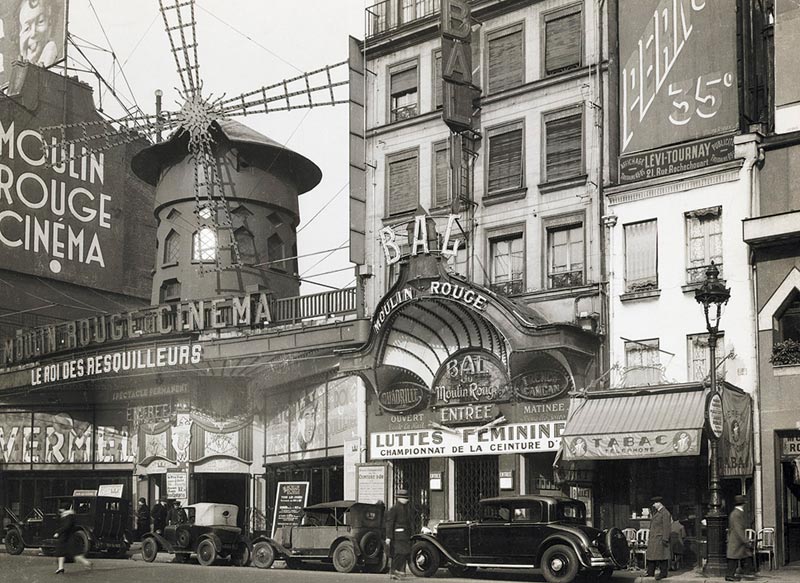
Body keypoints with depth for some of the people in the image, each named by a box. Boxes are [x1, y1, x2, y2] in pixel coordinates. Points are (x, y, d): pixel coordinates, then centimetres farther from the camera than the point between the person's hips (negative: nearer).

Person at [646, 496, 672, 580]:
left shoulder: (665, 513, -12)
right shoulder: (656, 512, 19)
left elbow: (666, 527, -17)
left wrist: (665, 539, -21)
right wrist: (650, 538, 21)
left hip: (660, 539, -10)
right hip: (653, 539, 10)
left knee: (661, 556, -6)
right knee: (651, 556, 11)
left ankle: (663, 573, 0)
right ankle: (650, 572, 17)